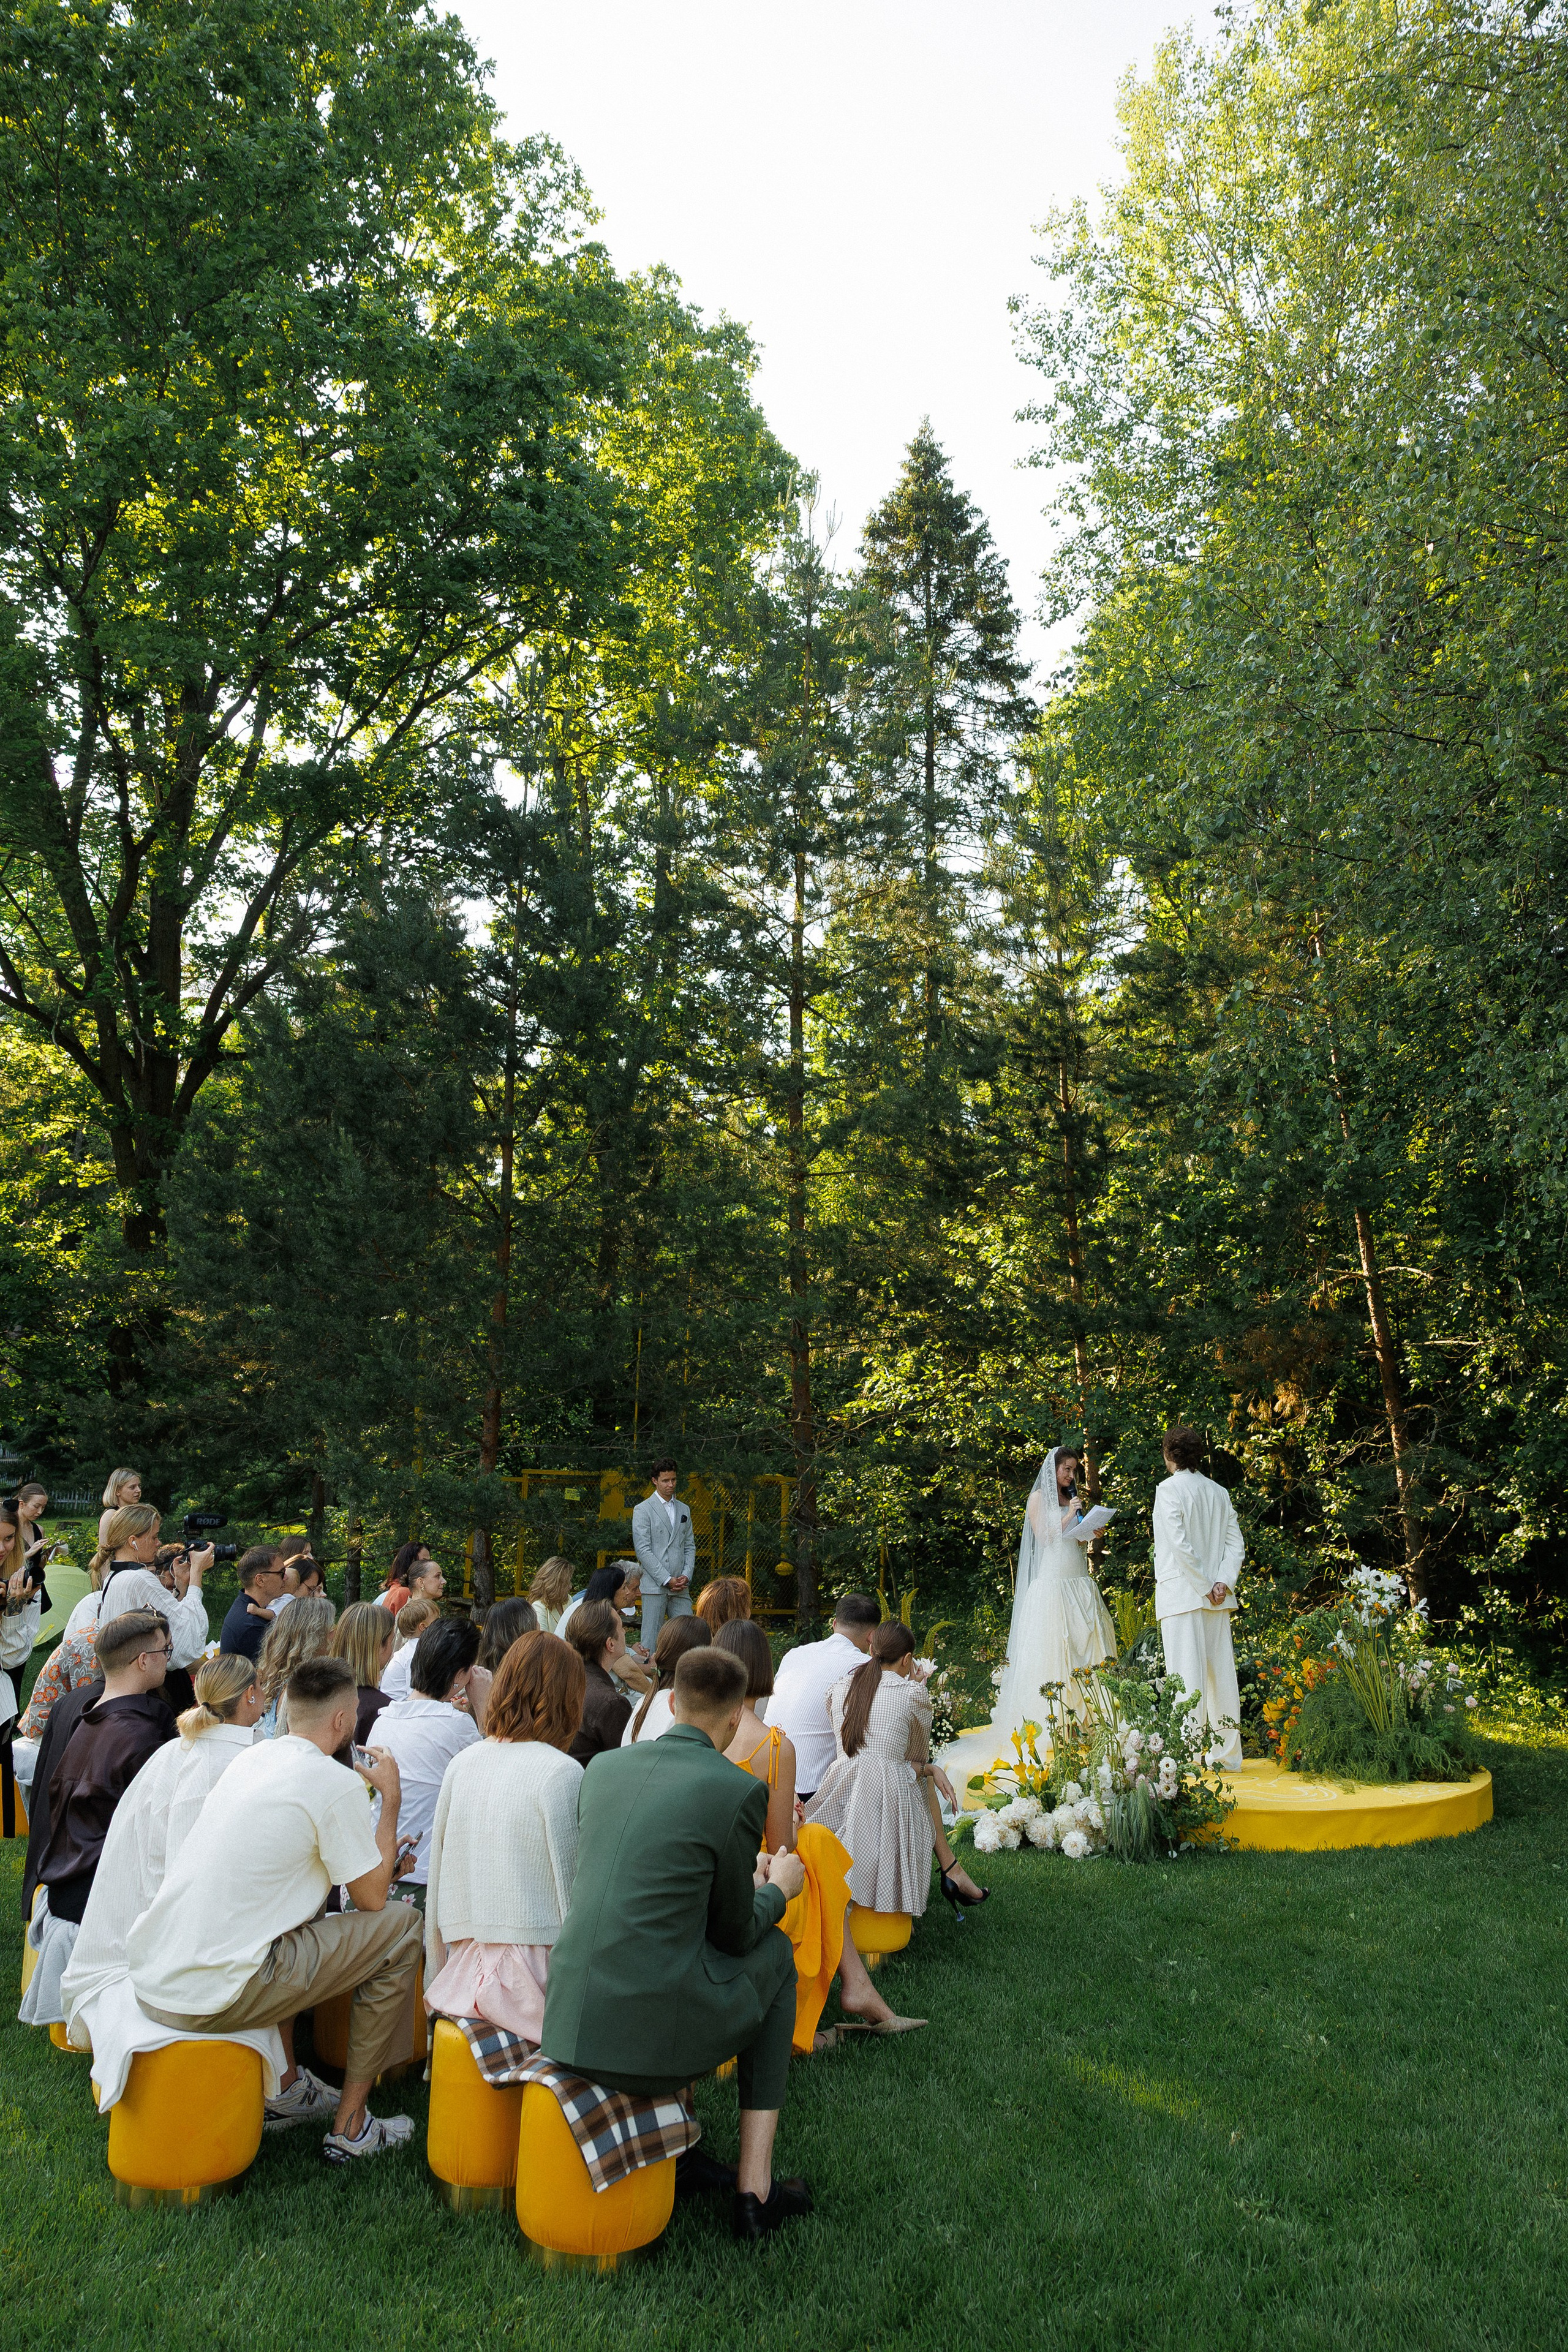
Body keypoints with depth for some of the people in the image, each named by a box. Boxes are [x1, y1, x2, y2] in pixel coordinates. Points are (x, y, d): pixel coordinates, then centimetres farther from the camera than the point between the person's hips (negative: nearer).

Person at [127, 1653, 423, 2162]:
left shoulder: (253, 1755, 11)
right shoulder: (335, 1783, -13)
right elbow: (372, 1897, -3)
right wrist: (390, 1796, 5)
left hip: (151, 1977, 9)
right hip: (209, 1998, -8)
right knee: (400, 1927, 2)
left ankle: (286, 2088, 34)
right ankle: (351, 2127, 9)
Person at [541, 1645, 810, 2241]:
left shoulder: (602, 1766, 8)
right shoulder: (740, 1791, -9)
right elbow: (734, 1932, 3)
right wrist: (779, 1888, 25)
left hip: (567, 2024, 6)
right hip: (654, 2030, -6)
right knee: (775, 1952, 22)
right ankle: (755, 2186, 23)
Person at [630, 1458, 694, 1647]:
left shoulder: (684, 1510, 18)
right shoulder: (643, 1510, 0)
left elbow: (690, 1547, 17)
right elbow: (643, 1550, -8)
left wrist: (686, 1576, 0)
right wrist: (667, 1580, -12)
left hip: (681, 1587, 5)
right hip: (655, 1586, -5)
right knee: (651, 1641, -3)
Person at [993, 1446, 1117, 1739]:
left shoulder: (1072, 1499, 17)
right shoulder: (1039, 1498, 1)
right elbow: (1044, 1538, -7)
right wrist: (1069, 1516, -10)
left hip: (1079, 1580, 6)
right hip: (1052, 1580, -6)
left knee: (1084, 1642, 0)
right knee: (1052, 1646, -7)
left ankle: (1084, 1712, 3)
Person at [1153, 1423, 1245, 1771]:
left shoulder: (1169, 1489, -7)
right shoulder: (1220, 1493, 11)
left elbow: (1180, 1544, -15)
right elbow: (1236, 1545, 5)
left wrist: (1205, 1586, -9)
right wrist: (1222, 1582, -4)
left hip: (1181, 1594, -6)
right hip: (1217, 1598, 6)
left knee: (1187, 1674, -6)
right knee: (1221, 1670, 10)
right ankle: (1227, 1754, 15)